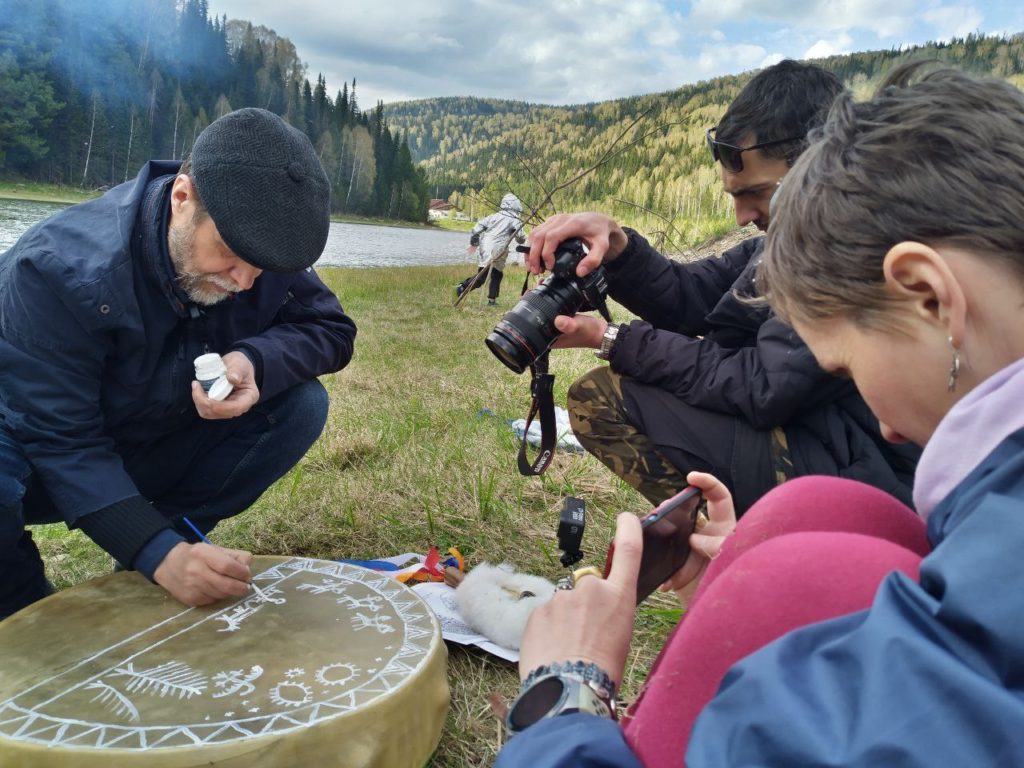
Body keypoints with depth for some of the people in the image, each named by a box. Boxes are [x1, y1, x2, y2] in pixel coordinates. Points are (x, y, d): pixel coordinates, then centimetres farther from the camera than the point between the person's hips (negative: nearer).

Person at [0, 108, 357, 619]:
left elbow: (332, 330, -12)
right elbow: (61, 442, -30)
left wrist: (255, 360, -35)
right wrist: (159, 554, -43)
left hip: (162, 452, 4)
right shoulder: (60, 268, -31)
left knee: (302, 403, -18)